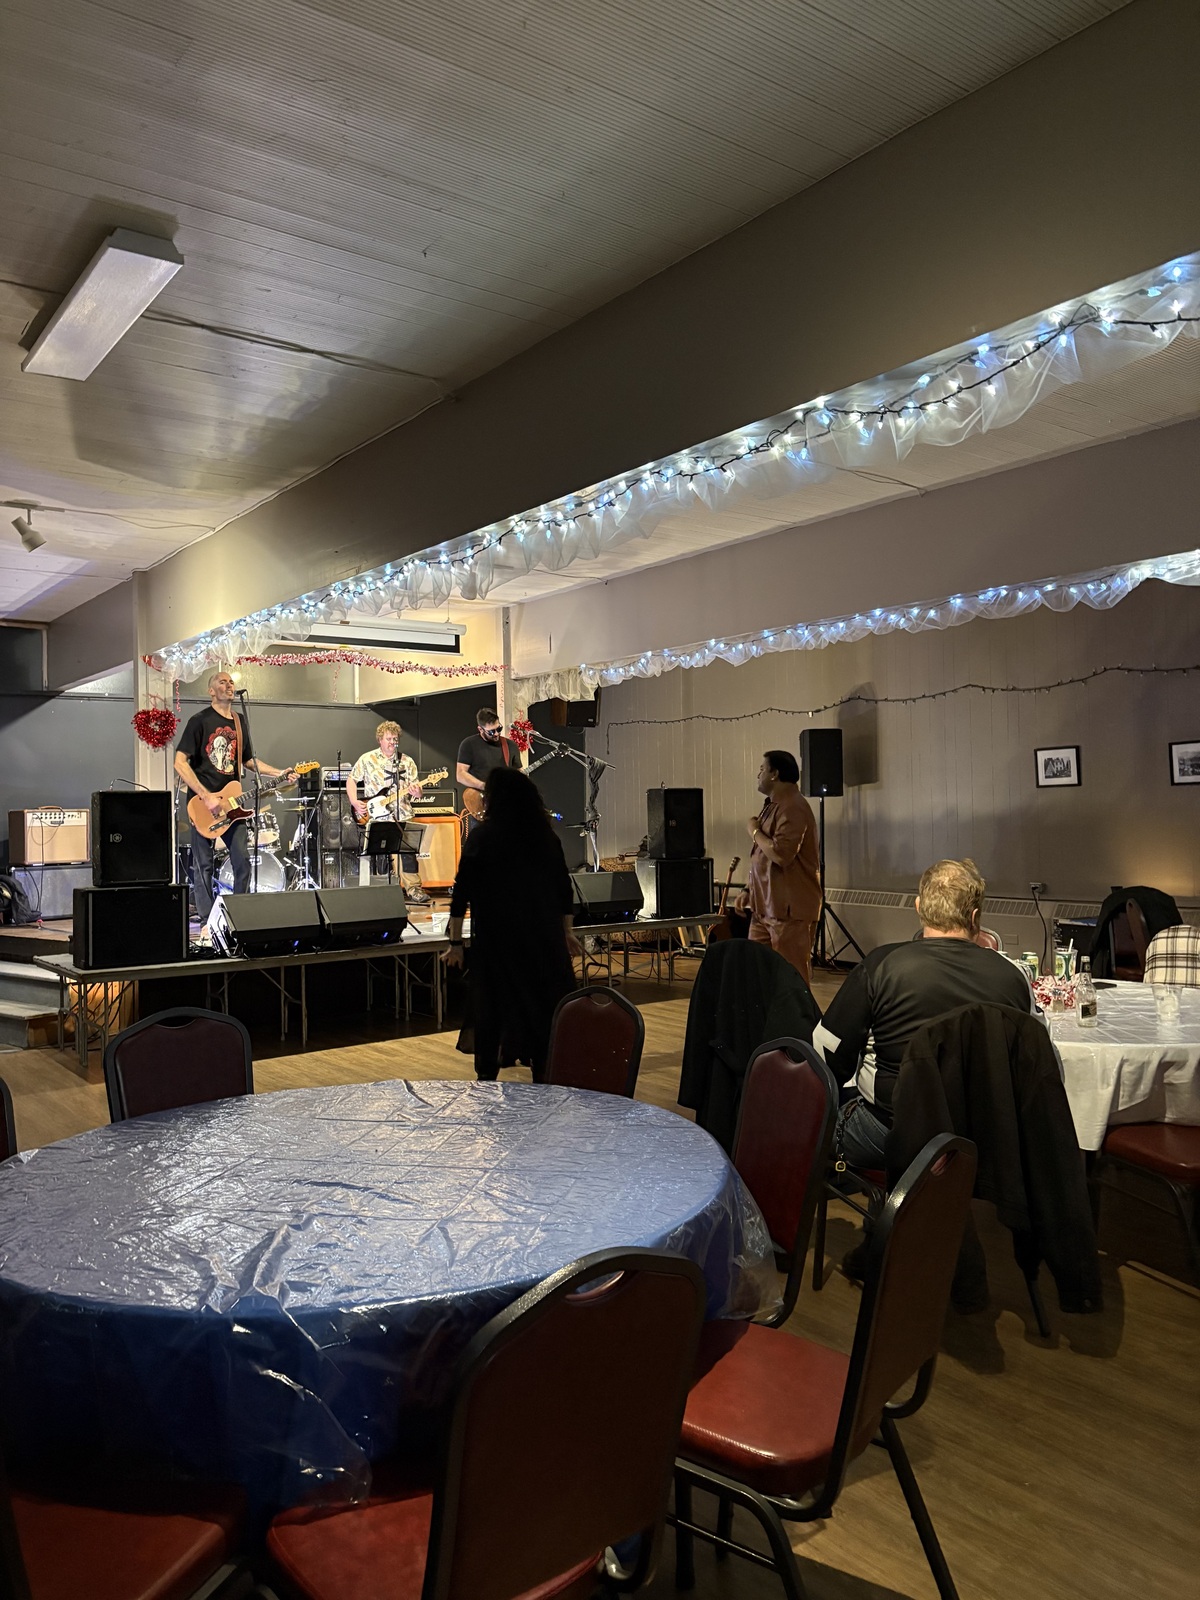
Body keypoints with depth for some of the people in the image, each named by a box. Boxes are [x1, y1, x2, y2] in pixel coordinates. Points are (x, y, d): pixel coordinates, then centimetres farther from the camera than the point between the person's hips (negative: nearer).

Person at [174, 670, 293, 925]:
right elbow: (180, 762, -13)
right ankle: (207, 922, 8)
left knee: (243, 861, 2)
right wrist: (206, 797, -19)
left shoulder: (239, 722, 14)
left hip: (231, 802, 6)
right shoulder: (200, 721, -7)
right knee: (203, 865, 1)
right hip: (204, 803, -6)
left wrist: (279, 773, 8)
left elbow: (249, 760, 23)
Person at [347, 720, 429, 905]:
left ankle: (413, 888, -3)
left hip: (402, 815, 1)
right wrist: (354, 802, -2)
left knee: (408, 848, -12)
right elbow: (351, 779, 11)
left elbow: (416, 789, 8)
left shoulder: (407, 762, 9)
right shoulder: (367, 759, 6)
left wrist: (416, 792, -16)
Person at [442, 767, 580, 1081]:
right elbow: (564, 889, 9)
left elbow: (462, 893, -9)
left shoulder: (482, 836, -7)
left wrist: (456, 942, -5)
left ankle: (487, 1076, 17)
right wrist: (567, 931, 19)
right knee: (545, 1004, 9)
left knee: (493, 1006, 9)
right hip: (543, 938, 3)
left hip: (497, 940, -2)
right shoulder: (547, 836, 4)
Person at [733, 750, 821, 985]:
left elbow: (781, 854, -28)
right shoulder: (772, 806, 17)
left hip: (790, 909, -10)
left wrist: (754, 831, -12)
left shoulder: (793, 808, -16)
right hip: (764, 907, 10)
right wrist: (748, 891, 16)